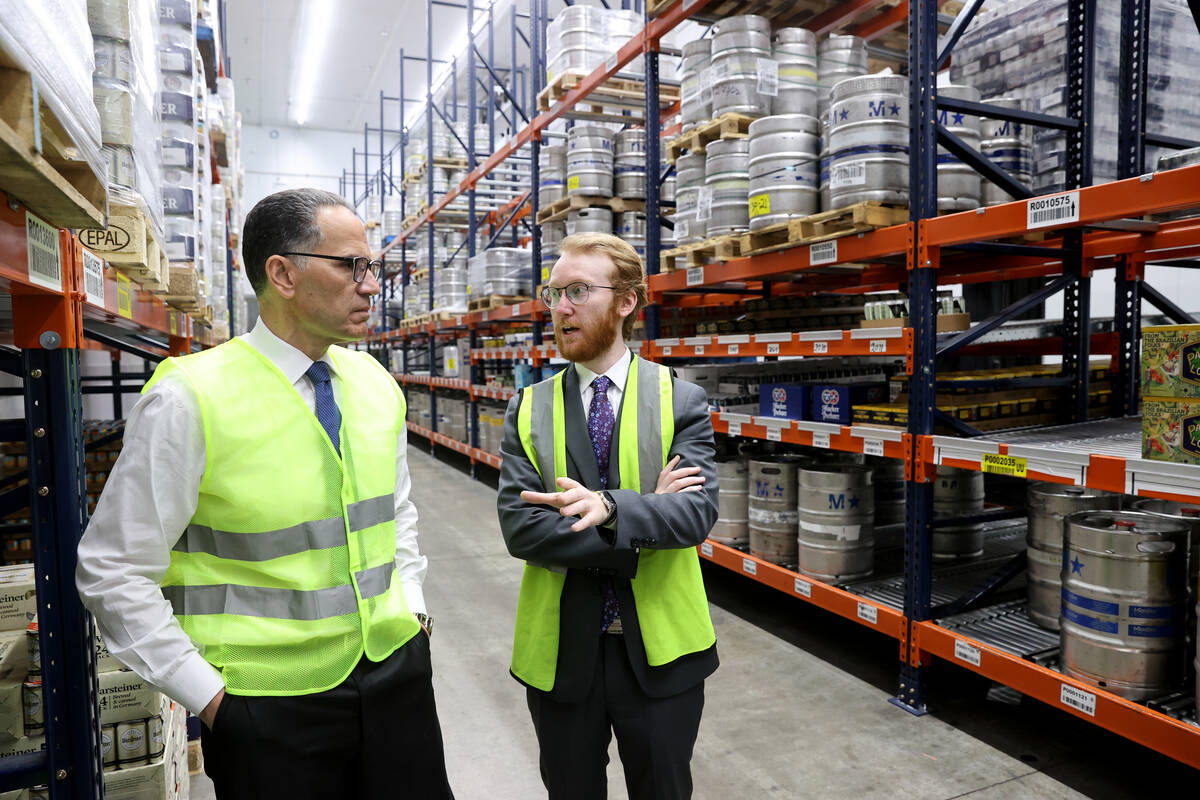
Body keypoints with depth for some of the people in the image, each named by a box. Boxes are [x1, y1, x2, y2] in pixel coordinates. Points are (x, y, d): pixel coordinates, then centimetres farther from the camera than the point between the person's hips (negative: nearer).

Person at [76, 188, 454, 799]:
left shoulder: (374, 383, 2)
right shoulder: (191, 399, -15)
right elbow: (113, 572, -10)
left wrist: (411, 608, 6)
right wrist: (210, 697, -9)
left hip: (395, 671, 5)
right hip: (271, 703, -4)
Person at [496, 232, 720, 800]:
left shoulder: (682, 402, -5)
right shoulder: (528, 411, -2)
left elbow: (697, 511, -17)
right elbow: (518, 526, -14)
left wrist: (612, 507, -34)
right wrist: (645, 525, -19)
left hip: (660, 651, -1)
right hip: (559, 652, 1)